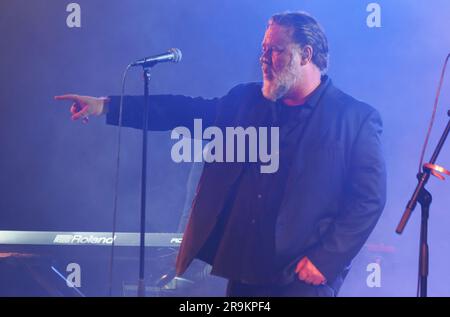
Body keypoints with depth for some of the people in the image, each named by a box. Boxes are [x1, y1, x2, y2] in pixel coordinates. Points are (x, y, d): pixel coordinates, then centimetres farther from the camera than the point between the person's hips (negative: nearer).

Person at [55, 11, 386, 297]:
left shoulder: (357, 118, -5)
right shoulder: (246, 100, 9)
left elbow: (370, 197, -8)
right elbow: (186, 111, 10)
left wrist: (324, 261, -14)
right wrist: (107, 105, 4)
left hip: (302, 279, -5)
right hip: (245, 270, 5)